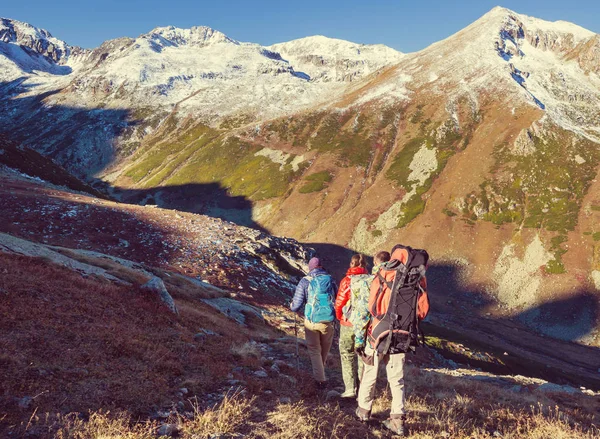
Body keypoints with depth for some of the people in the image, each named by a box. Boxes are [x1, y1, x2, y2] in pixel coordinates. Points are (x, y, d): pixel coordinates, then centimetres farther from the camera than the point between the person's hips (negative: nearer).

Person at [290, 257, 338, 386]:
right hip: (328, 321, 2)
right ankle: (320, 370, 41)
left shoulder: (305, 281, -5)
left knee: (314, 350, 13)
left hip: (311, 321, -2)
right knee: (325, 349, 22)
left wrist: (292, 306, 15)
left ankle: (320, 379, 10)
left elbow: (296, 306, -7)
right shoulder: (330, 280, 2)